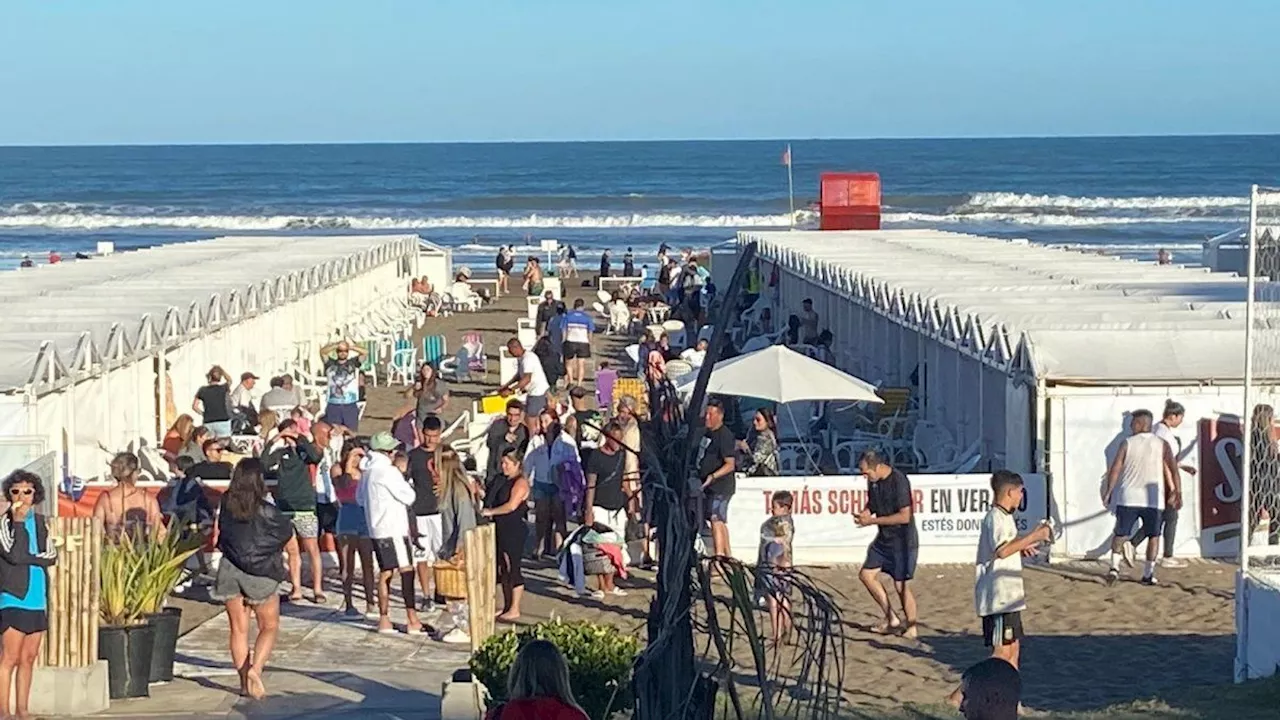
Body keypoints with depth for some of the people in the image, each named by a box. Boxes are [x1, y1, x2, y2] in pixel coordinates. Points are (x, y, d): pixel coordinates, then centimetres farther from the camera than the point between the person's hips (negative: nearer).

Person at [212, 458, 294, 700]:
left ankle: (245, 680, 14)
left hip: (230, 570, 3)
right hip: (260, 573, -3)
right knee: (269, 626, 8)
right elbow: (286, 531, -1)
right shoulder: (265, 510, -16)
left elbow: (222, 532, 6)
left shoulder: (226, 506, -6)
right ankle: (255, 668, -14)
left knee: (239, 628, 12)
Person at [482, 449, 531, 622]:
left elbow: (512, 505, -22)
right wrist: (481, 492, 9)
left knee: (512, 569, -5)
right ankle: (507, 607, 20)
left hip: (514, 531, -9)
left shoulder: (520, 483, -12)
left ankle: (514, 610, 0)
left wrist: (490, 512, -17)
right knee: (502, 569, 12)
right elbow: (492, 501, 23)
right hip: (501, 530, 9)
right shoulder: (502, 480, 16)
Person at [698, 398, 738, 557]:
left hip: (720, 485, -9)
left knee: (716, 520, -17)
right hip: (709, 486, 9)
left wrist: (713, 476, -31)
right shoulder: (707, 432, 11)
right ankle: (728, 557, 24)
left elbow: (730, 465, -21)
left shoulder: (725, 435, -15)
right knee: (721, 522, 15)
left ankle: (719, 555, -23)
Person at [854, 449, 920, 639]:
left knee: (901, 585, -4)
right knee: (866, 574, 7)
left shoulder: (899, 481, -22)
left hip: (902, 540, -9)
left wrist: (873, 521, -22)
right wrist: (865, 513, -4)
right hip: (884, 538, 9)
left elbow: (904, 516, -24)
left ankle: (911, 628, 11)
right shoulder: (873, 481, 3)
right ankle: (891, 619, 16)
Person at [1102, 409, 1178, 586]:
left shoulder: (1127, 443, -1)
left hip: (1128, 498, 0)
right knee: (1153, 536, 13)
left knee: (1120, 534, 9)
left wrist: (1108, 491, 5)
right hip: (1153, 499, 1)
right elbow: (1174, 470, 0)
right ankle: (1148, 574, 10)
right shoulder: (1162, 445, 3)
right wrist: (1176, 493, 6)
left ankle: (1114, 567, -8)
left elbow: (1115, 469, -4)